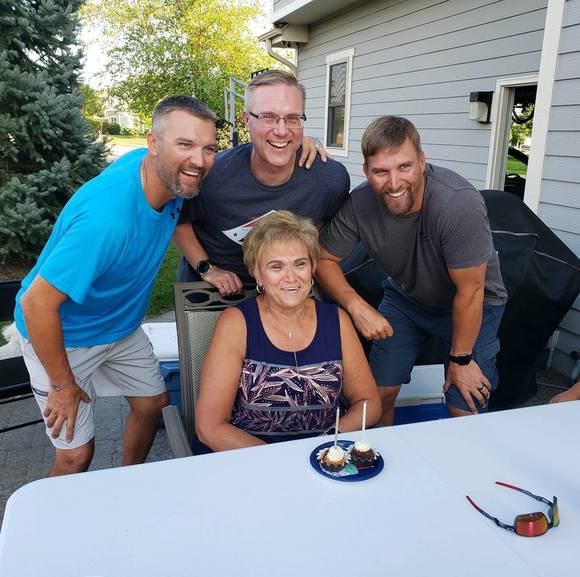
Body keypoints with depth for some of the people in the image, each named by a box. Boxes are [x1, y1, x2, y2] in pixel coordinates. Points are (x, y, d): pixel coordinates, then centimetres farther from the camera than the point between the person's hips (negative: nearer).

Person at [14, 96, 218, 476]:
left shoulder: (170, 174, -16)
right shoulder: (107, 218, -38)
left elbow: (178, 216, 9)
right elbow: (37, 303, -31)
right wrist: (63, 385, -18)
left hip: (121, 327, 7)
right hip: (61, 335, -7)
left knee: (153, 406, 15)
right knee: (77, 454, -2)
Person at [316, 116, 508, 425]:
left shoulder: (459, 202, -35)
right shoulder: (358, 204, -24)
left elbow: (469, 290, -26)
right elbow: (324, 259, -10)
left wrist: (460, 359, -15)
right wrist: (357, 307, -27)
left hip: (472, 306, -2)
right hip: (404, 298, 3)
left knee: (465, 410, -6)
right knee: (380, 393, 3)